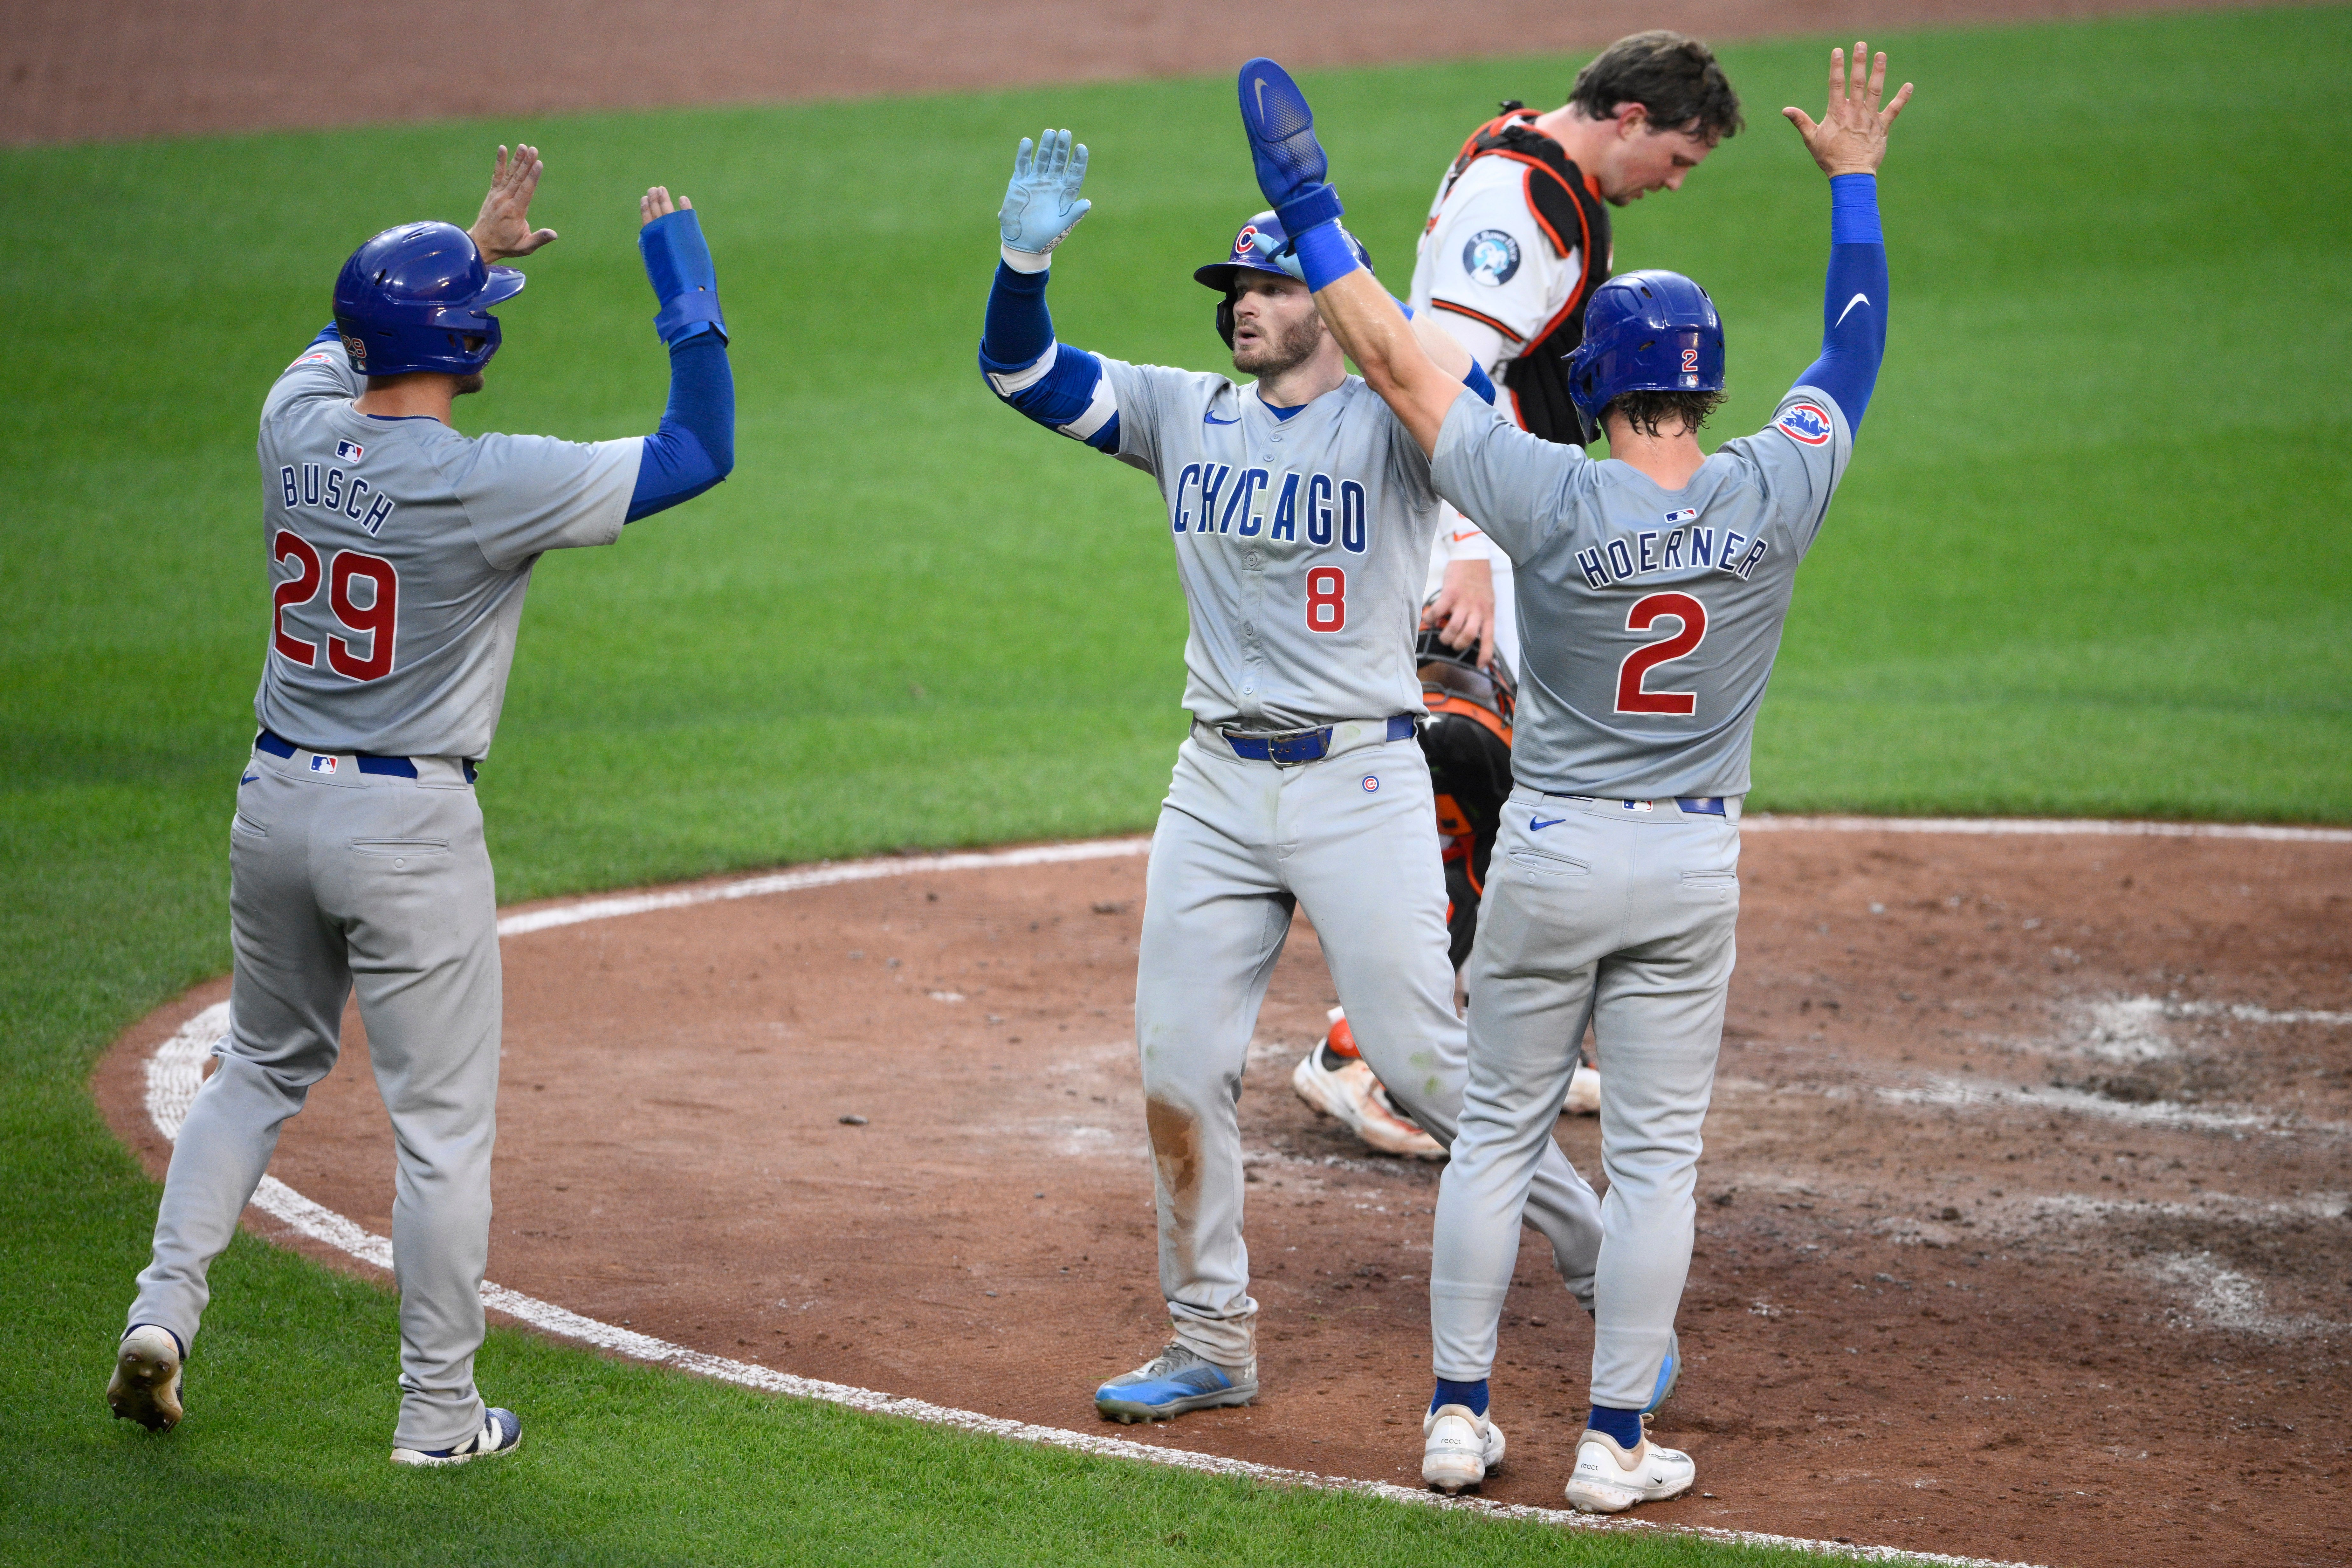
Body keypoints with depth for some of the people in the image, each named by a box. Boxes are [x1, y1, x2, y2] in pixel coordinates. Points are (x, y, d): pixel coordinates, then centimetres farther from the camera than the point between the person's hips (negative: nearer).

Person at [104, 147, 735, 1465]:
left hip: (277, 802, 6)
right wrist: (684, 276, -5)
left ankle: (165, 1310, 12)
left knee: (264, 1068, 24)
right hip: (412, 826, -6)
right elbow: (702, 452, -13)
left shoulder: (299, 426, -3)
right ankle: (440, 1416, 8)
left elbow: (352, 335, 24)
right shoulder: (489, 482, -19)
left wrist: (472, 244, 31)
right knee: (445, 1124, 4)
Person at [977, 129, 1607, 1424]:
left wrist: (1337, 248, -36)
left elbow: (1470, 401, -28)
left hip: (1360, 784, -5)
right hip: (1216, 785, 5)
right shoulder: (1186, 416, 8)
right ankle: (1211, 1345, 16)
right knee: (1178, 1071, 4)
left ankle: (1591, 1253, 12)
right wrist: (1026, 258, -15)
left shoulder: (1392, 428, -6)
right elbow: (1020, 373, 5)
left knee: (1419, 1061, -6)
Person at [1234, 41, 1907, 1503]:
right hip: (1697, 862, 1)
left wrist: (1312, 213, -4)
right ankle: (1618, 1443, 9)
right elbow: (1856, 343, 5)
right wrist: (1855, 182, 17)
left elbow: (1397, 361, -13)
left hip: (1551, 855, -1)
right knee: (1656, 1154, 7)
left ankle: (1460, 1421, 15)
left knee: (1499, 1132, 12)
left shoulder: (1551, 498, -18)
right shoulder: (1776, 496, -11)